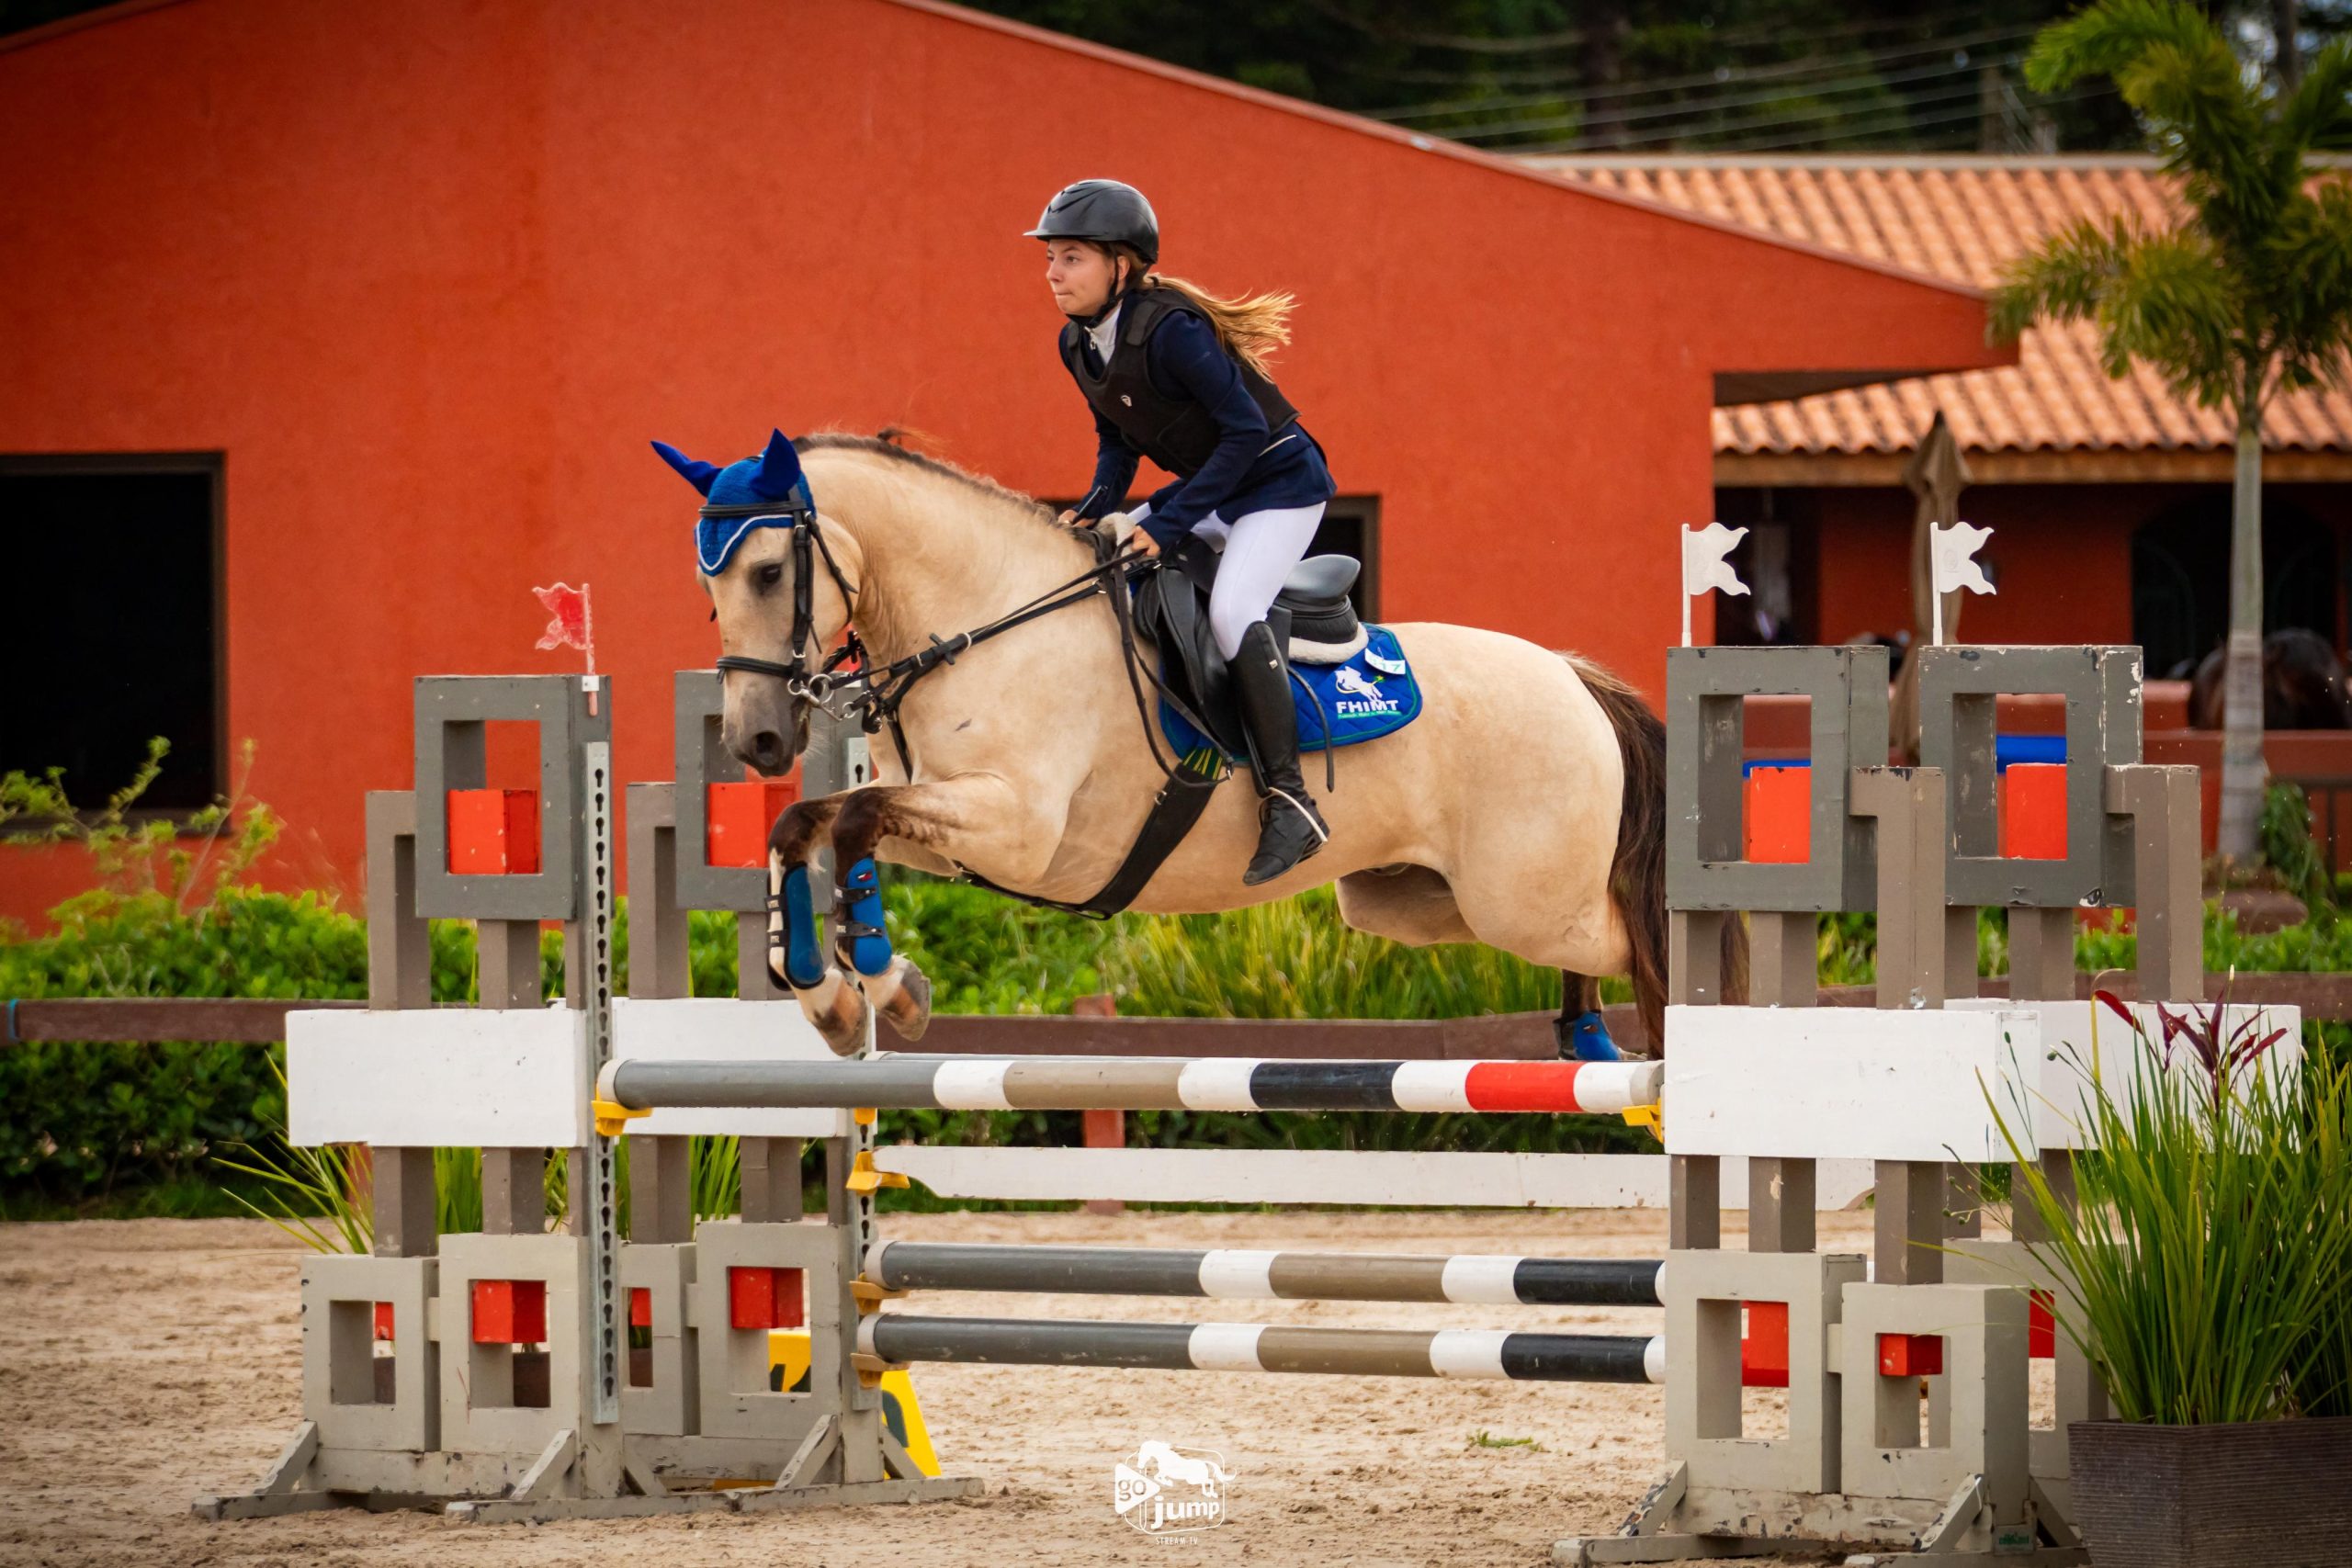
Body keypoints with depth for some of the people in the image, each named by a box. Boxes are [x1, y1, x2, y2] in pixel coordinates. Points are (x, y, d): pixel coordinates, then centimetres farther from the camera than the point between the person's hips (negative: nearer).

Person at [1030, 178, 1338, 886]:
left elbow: (1246, 431, -28)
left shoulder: (1170, 330, -28)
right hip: (1206, 489, 10)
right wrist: (1101, 503, -7)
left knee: (1231, 608, -30)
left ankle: (1289, 801, -29)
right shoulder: (1080, 343, -2)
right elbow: (1115, 435, 13)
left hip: (1280, 482, -10)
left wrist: (1169, 523, -29)